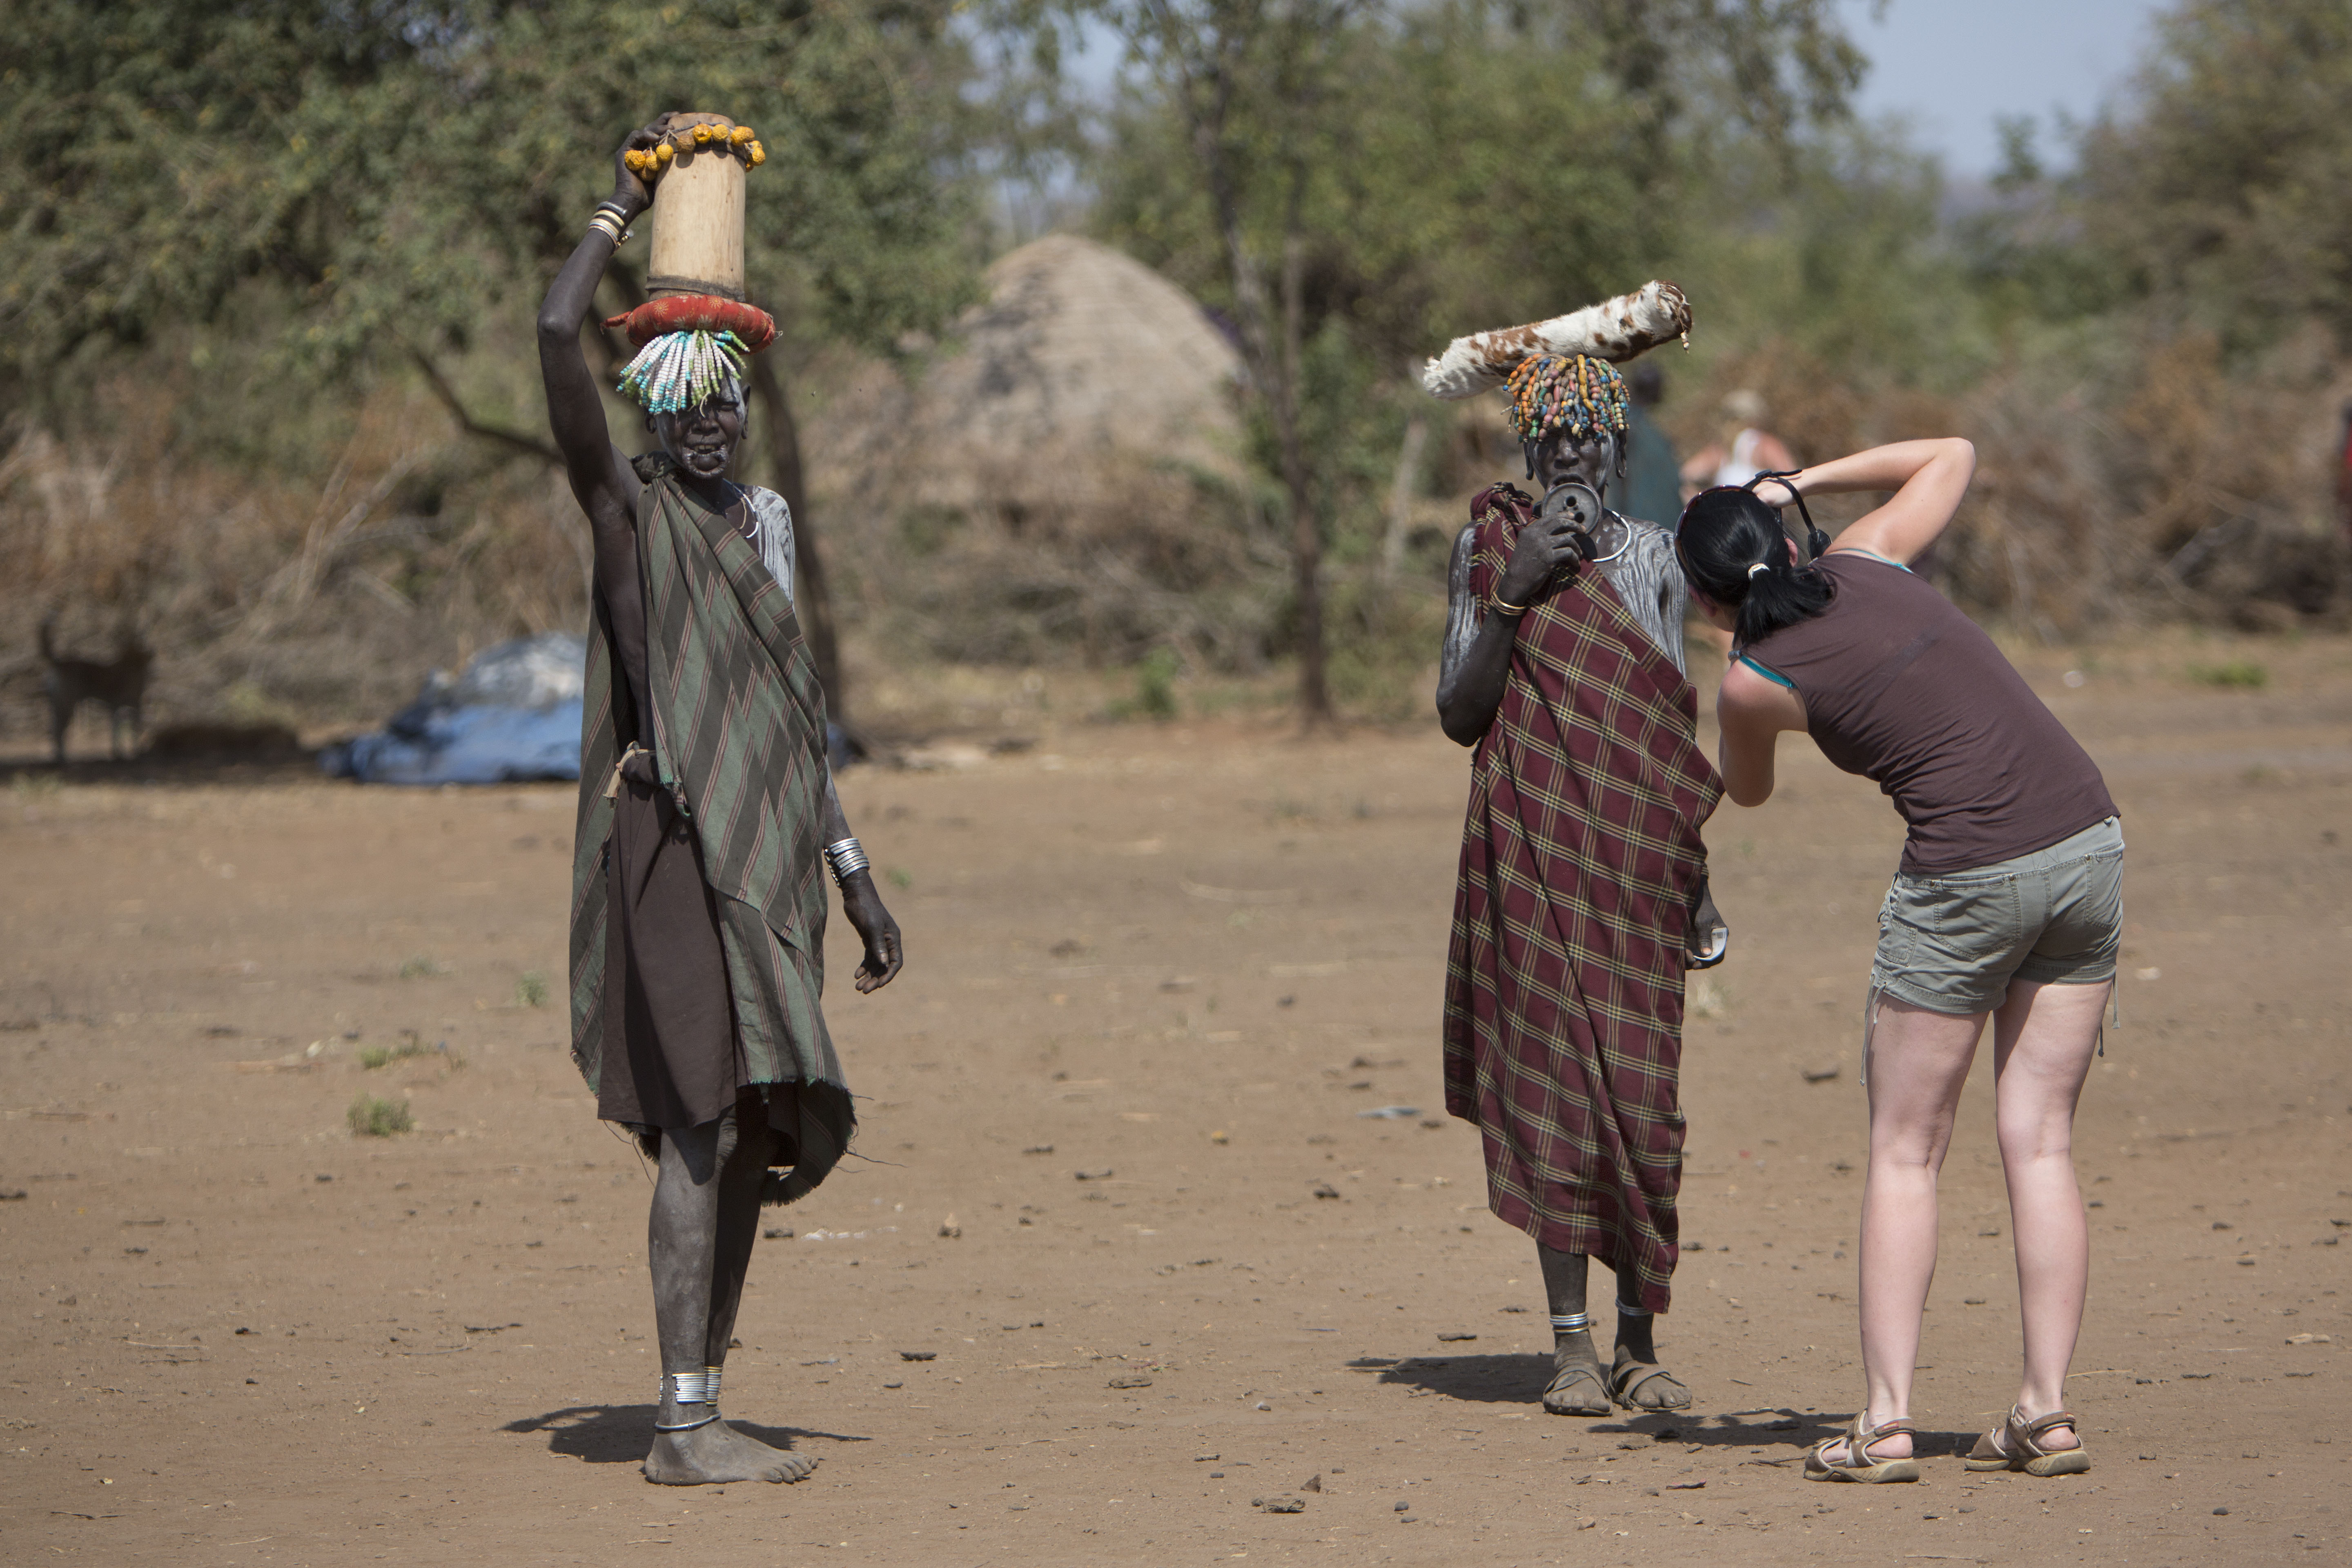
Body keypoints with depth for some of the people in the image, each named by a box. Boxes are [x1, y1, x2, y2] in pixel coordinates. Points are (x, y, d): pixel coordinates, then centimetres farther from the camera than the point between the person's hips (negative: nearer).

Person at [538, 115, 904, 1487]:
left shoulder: (764, 525, 19)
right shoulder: (631, 511, -2)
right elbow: (558, 339, -17)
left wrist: (858, 882, 20)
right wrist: (624, 209, -6)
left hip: (767, 859, 8)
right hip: (679, 846, -8)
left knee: (752, 1136, 7)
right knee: (707, 1123, -15)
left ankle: (701, 1408, 13)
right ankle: (685, 1426, -17)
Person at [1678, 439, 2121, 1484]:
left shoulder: (1756, 681, -2)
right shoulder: (1866, 561, 10)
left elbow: (1748, 792, 20)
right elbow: (1951, 456, 30)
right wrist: (1804, 480, 27)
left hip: (1967, 878, -5)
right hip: (2087, 841, 5)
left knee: (1904, 1152, 7)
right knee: (2040, 1141, 10)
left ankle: (1885, 1421, 1)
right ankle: (2048, 1411, 6)